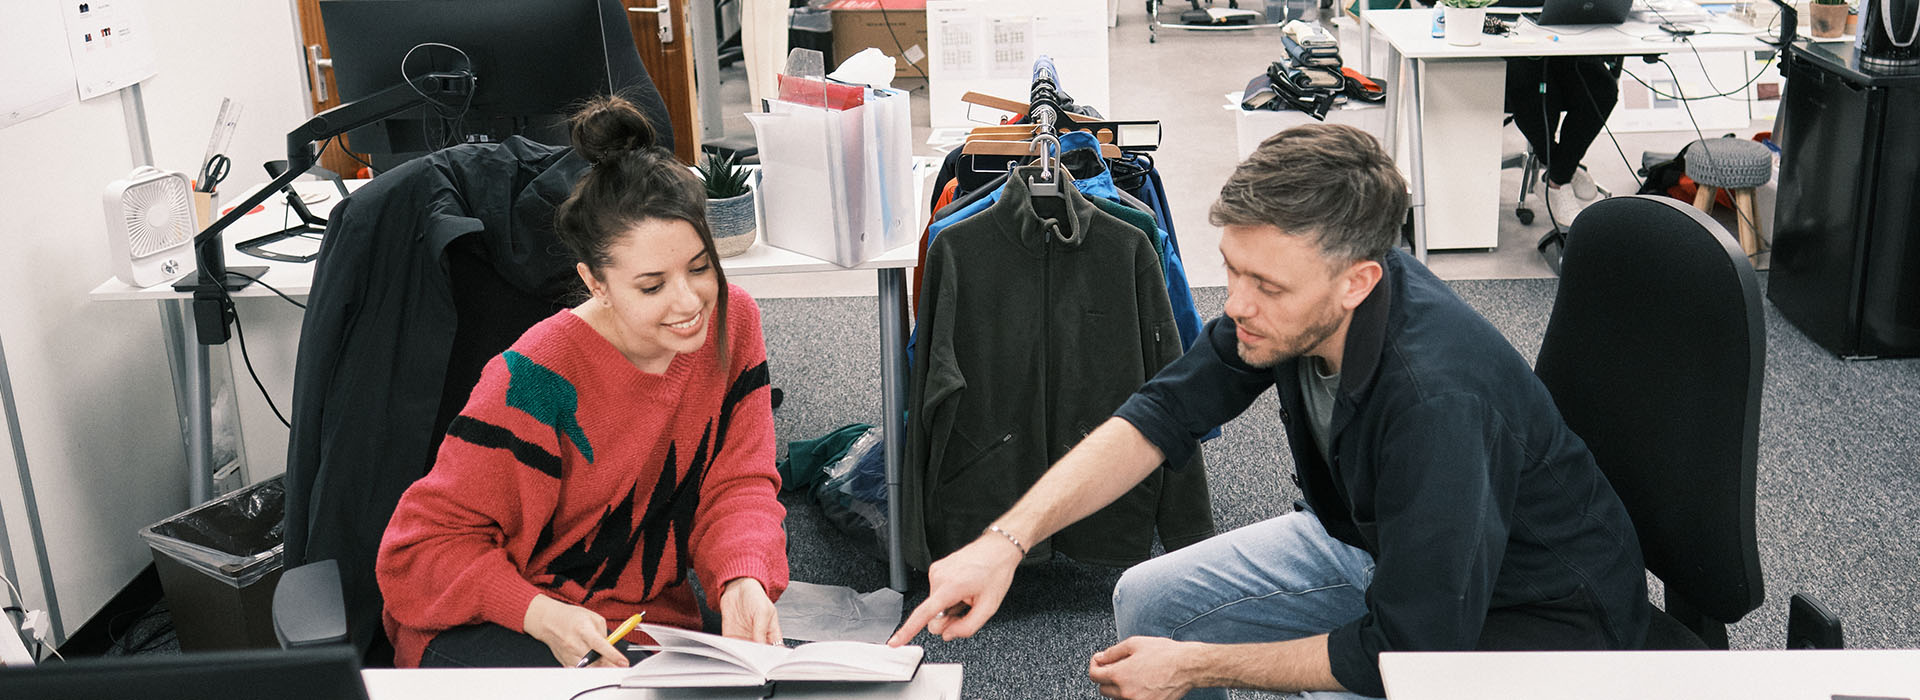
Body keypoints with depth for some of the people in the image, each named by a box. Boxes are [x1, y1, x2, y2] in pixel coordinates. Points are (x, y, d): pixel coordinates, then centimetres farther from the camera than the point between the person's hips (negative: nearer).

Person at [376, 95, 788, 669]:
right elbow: (423, 548, -16)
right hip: (489, 630, -5)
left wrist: (744, 582, -23)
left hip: (649, 618, 5)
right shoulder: (536, 383, -23)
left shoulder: (732, 322, -7)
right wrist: (544, 616, -32)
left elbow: (739, 483, -2)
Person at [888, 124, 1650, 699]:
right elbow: (1162, 413, -8)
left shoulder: (1438, 400, -38)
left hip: (1536, 614, -7)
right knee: (1148, 601, 2)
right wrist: (1006, 540, -20)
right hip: (1373, 539, 7)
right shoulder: (1290, 294, -18)